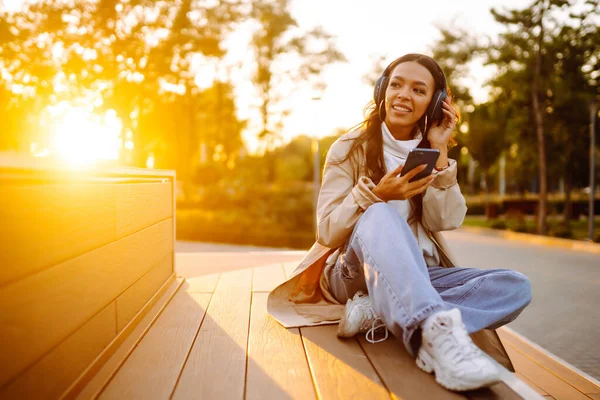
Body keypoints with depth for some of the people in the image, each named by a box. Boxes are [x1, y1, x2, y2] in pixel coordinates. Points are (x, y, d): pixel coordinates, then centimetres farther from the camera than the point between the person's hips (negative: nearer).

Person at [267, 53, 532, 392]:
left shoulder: (430, 155, 11)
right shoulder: (351, 148, 0)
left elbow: (445, 221, -4)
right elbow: (327, 232, -8)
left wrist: (440, 152, -7)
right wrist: (375, 195, -24)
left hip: (418, 276, 4)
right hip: (354, 273, -4)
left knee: (516, 286, -19)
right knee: (380, 215, -35)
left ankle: (379, 313, -33)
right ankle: (436, 330, -56)